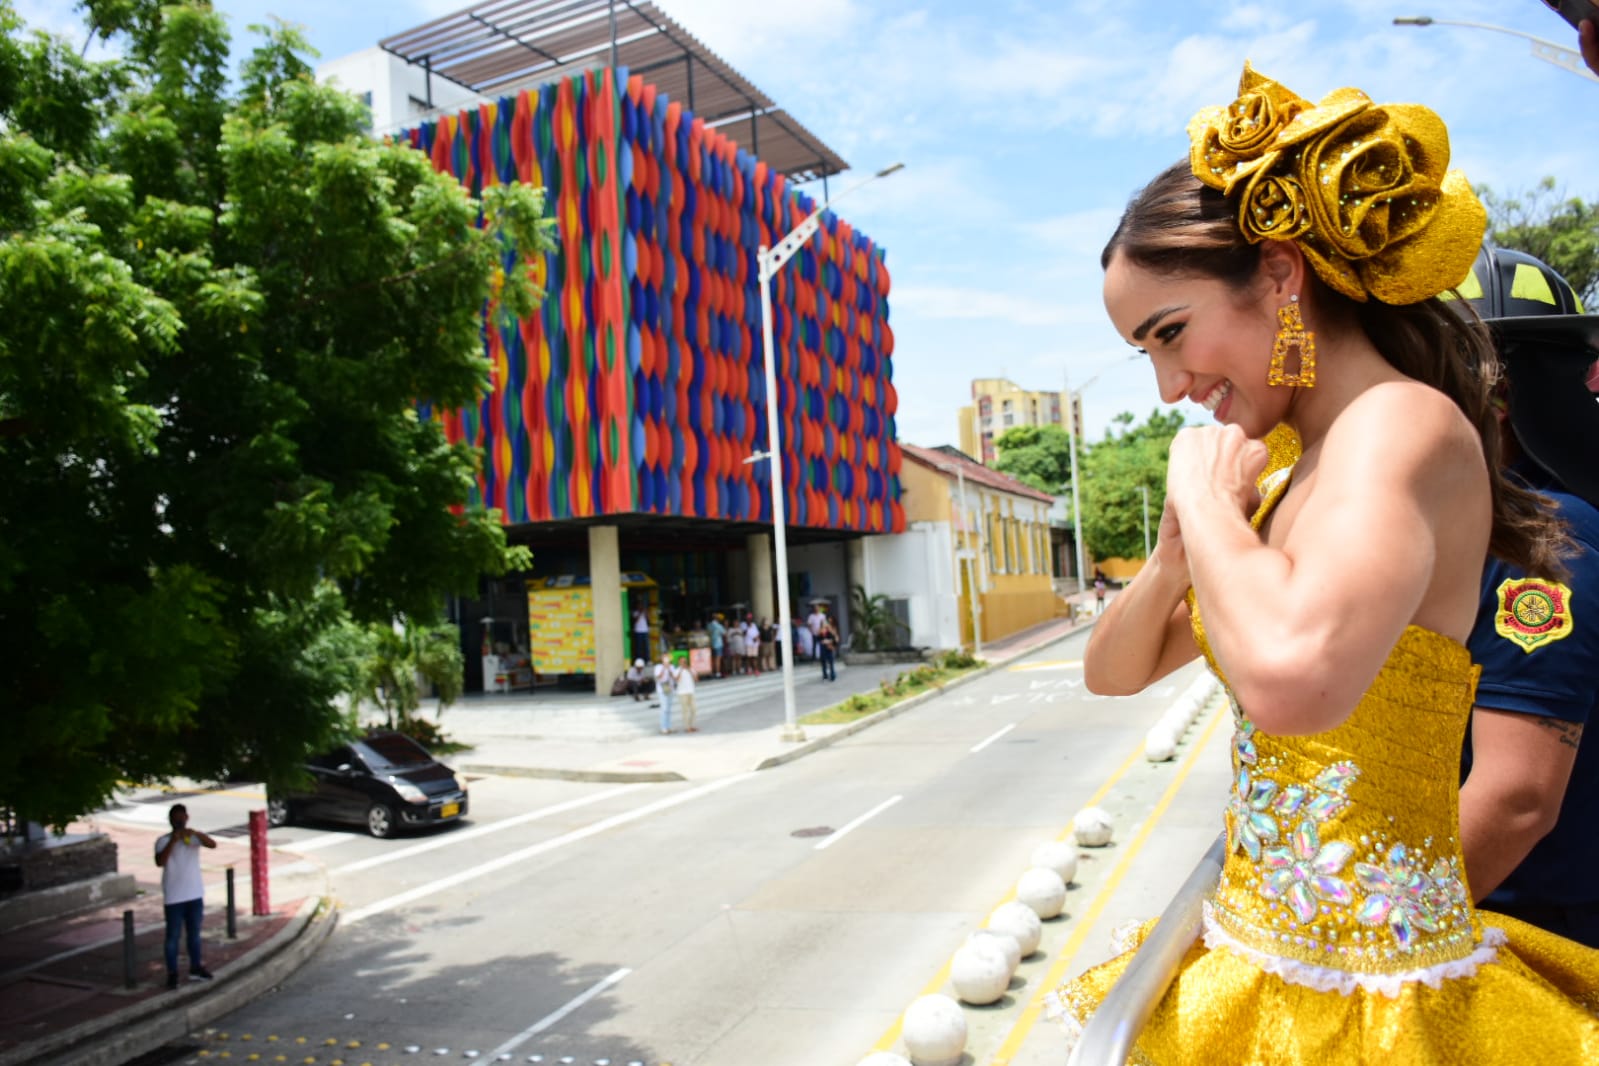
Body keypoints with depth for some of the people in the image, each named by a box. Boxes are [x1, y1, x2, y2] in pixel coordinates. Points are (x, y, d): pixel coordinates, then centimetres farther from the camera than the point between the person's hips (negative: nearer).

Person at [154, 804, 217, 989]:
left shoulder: (193, 837, 2)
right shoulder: (163, 840, -6)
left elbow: (213, 844, -16)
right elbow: (160, 862, -21)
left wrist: (196, 833, -29)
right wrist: (173, 840, -27)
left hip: (195, 894, 3)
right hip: (174, 897, -3)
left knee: (194, 932, 15)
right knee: (173, 935, 2)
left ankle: (196, 966, 27)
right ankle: (172, 973, 11)